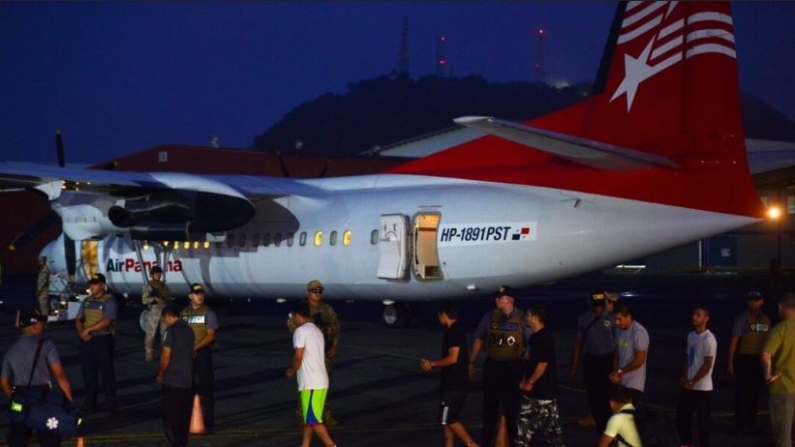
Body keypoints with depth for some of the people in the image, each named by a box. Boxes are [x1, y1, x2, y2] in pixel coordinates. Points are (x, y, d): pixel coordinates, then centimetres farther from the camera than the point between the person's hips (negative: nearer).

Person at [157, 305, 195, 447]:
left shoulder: (171, 331, -11)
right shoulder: (189, 330, 11)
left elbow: (166, 356, -14)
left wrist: (160, 374, -1)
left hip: (172, 380, -7)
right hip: (187, 379, 7)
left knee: (170, 414, -1)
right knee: (184, 413, 12)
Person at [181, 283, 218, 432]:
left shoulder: (208, 313, -3)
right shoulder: (184, 313, 9)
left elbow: (210, 335, -9)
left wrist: (195, 348, -20)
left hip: (203, 353, -4)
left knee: (206, 389, -3)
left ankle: (208, 422, -1)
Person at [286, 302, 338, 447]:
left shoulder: (301, 331, -12)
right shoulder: (317, 330, 17)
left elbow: (298, 357, -15)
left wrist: (291, 371, 3)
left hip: (311, 383, -9)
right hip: (320, 381, 9)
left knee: (313, 420, -6)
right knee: (309, 418, 15)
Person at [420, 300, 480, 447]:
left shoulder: (454, 332, -18)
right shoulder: (454, 331, 13)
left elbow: (452, 358, -24)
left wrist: (432, 364, -12)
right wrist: (432, 364, 8)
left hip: (455, 383, -10)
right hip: (451, 382, 10)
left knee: (449, 419, -6)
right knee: (448, 419, 12)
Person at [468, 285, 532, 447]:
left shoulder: (522, 319, -7)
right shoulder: (490, 316, 0)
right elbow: (479, 340, 6)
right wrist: (471, 362, 5)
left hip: (513, 367, -2)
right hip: (492, 366, 2)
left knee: (512, 405, 8)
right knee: (490, 405, 9)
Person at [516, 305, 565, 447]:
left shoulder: (545, 338, -19)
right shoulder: (535, 336, 11)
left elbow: (543, 364, -22)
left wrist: (530, 382, -15)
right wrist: (525, 380, 13)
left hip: (544, 389, -10)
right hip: (532, 390, 10)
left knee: (550, 423, -1)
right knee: (525, 421, 13)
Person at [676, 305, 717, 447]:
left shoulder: (709, 339, -15)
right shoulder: (691, 336, 9)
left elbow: (707, 365, -17)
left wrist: (692, 382, -13)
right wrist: (684, 377, 1)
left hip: (702, 388, -8)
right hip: (688, 386, 8)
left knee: (702, 420, 1)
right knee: (681, 416, 14)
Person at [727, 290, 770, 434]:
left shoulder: (765, 319, 8)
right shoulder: (742, 319, -9)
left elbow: (768, 341, 13)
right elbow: (734, 341, -11)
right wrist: (730, 362, -15)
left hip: (760, 360, 5)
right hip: (744, 359, -5)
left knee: (755, 392, 12)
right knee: (742, 392, 0)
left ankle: (751, 423, 24)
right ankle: (740, 425, 7)